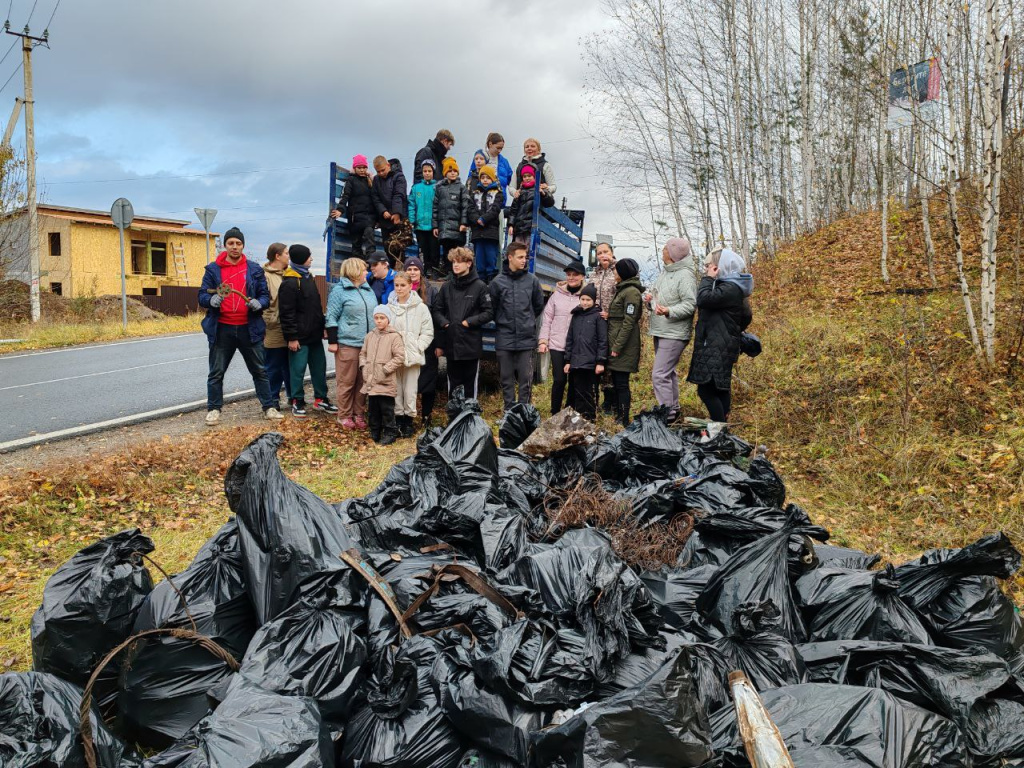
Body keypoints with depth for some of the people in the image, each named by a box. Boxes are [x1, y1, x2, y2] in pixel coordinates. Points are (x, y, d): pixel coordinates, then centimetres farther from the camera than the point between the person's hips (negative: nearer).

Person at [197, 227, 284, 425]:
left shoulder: (255, 269, 6)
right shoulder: (213, 269, 3)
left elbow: (265, 295, 6)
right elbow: (202, 296, 0)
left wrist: (259, 303, -16)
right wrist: (212, 300, -23)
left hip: (249, 328, 1)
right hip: (221, 329, -1)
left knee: (260, 370, 8)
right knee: (216, 372, 7)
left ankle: (269, 407, 17)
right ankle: (214, 409, 19)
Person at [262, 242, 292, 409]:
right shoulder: (265, 276, -11)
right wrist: (271, 322, -17)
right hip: (274, 333, -7)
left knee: (291, 367, 17)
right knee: (274, 368, 4)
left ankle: (293, 396, 29)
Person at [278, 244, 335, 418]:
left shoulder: (308, 277, 13)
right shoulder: (289, 283, -16)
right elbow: (287, 313, -18)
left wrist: (321, 327, 19)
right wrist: (291, 337, -19)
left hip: (314, 334, 9)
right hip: (299, 337, -9)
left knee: (319, 367, 14)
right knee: (298, 370, 1)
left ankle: (321, 399, 24)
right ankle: (298, 402, 12)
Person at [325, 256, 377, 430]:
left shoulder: (368, 290, 15)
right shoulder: (339, 290, -5)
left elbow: (375, 314, 22)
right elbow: (331, 318, -7)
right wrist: (332, 342, -10)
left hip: (368, 344, 6)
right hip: (347, 344, -6)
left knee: (363, 381, 10)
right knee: (346, 382, 0)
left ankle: (359, 414, 19)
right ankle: (344, 416, 10)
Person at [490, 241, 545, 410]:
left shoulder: (532, 280, 2)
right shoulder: (498, 282, -1)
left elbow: (539, 306, 12)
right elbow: (492, 308, 7)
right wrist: (502, 323, 6)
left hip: (526, 338, 0)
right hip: (504, 339, 0)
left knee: (526, 379, 3)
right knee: (507, 380, 8)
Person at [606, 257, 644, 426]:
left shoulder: (632, 292, -12)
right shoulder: (622, 289, 18)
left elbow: (629, 322, -18)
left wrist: (617, 346, -20)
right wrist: (612, 340, 14)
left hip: (624, 346, -10)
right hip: (615, 344, 10)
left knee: (621, 384, -7)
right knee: (616, 382, 13)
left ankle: (624, 422, -3)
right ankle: (618, 417, 20)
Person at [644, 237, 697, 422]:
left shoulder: (685, 275, -14)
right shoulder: (665, 272, 13)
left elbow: (690, 304, -21)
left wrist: (669, 311, -33)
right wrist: (649, 298, 0)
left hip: (674, 334, -10)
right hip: (660, 332, 10)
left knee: (659, 374, -13)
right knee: (668, 372, 19)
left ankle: (667, 413, -6)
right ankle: (673, 408, 32)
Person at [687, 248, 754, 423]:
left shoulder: (730, 289, -16)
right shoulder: (728, 286, 14)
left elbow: (703, 299, -26)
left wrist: (708, 278, -12)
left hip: (718, 350, -11)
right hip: (719, 347, 11)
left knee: (706, 389, -12)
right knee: (720, 388, 14)